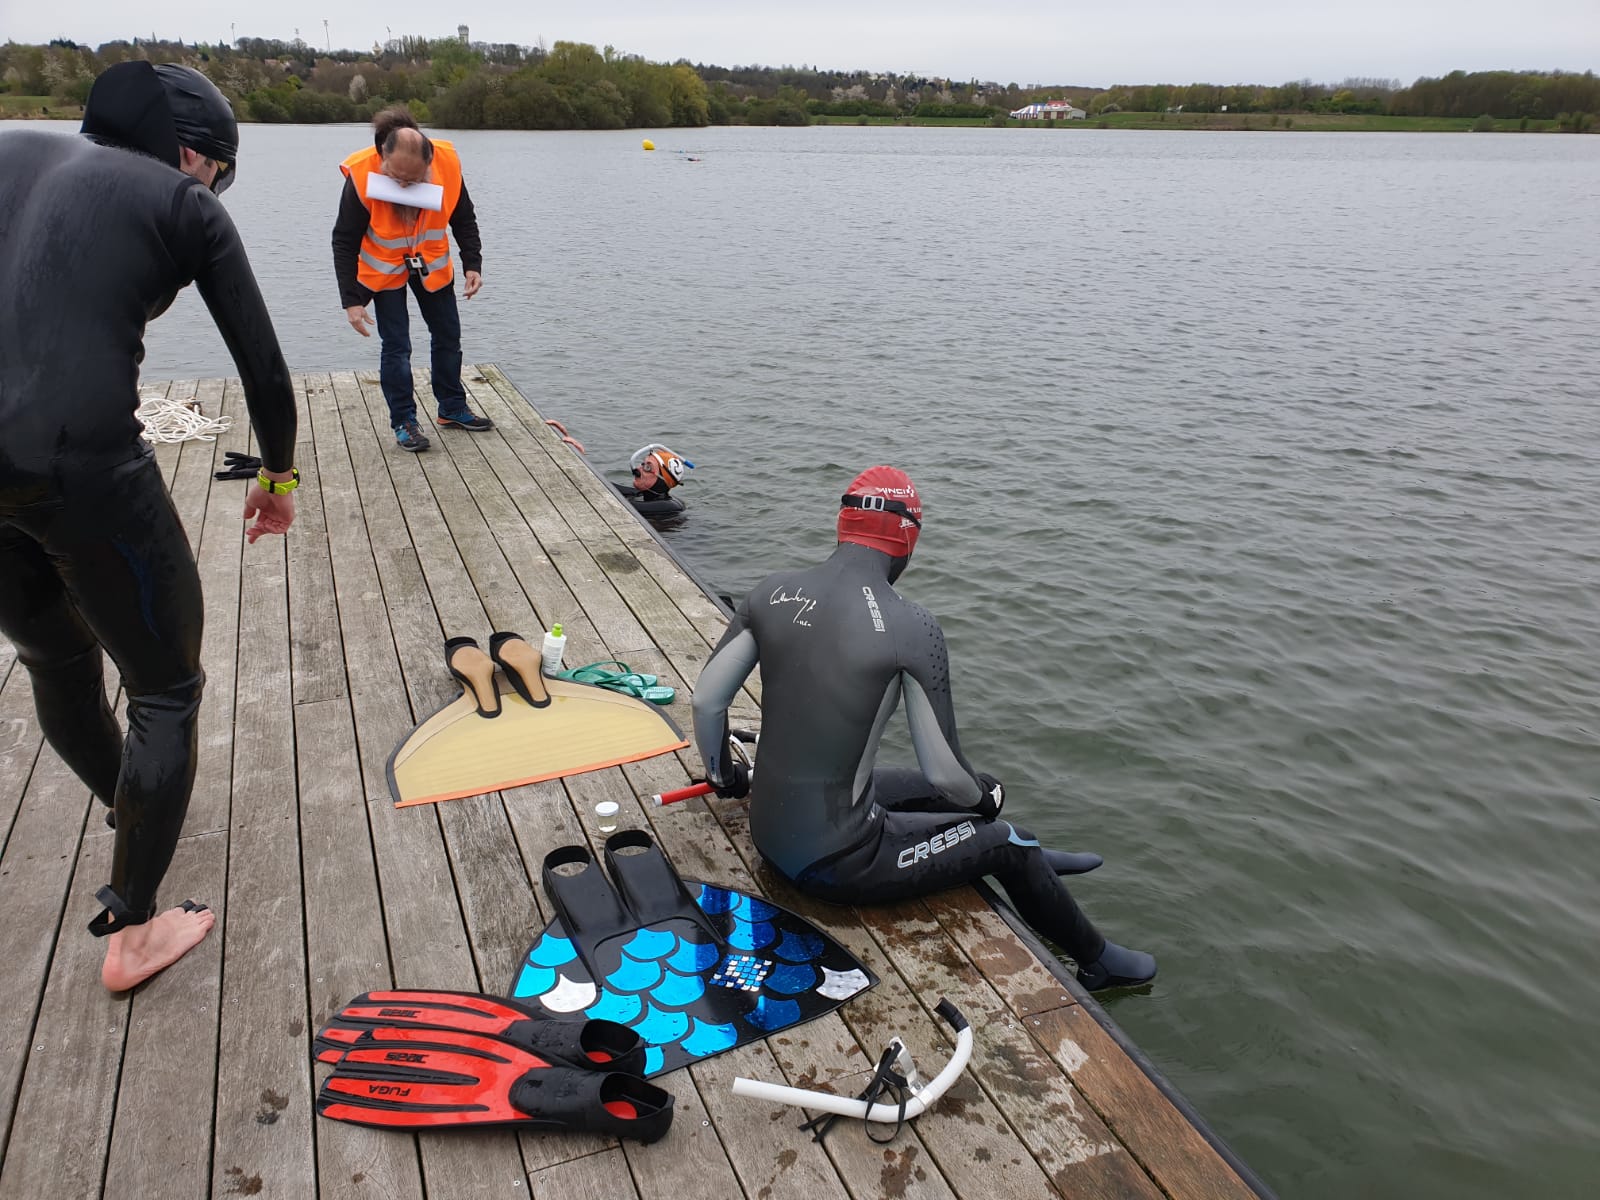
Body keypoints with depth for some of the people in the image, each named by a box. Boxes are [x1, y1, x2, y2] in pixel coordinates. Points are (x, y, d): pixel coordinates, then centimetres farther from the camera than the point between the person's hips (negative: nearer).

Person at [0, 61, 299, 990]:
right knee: (167, 688, 12)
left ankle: (131, 799, 56)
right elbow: (264, 366, 3)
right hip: (82, 467, -6)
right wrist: (280, 476, 18)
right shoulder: (187, 206, 2)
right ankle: (130, 933, 19)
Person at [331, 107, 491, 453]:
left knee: (448, 337, 10)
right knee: (396, 346, -5)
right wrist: (351, 301, -22)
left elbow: (464, 219, -4)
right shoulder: (361, 175, -28)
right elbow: (344, 243, -20)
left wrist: (472, 265, -12)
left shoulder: (447, 165, -23)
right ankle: (403, 422, 6)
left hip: (431, 264, 3)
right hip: (384, 268, -3)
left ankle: (452, 410, 25)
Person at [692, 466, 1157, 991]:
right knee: (1006, 842, 15)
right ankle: (1098, 962, 40)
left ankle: (1036, 863, 55)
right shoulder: (911, 626, -21)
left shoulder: (771, 592, -6)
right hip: (831, 863, -6)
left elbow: (706, 701, 0)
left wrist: (723, 775, 19)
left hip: (766, 829, 7)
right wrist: (985, 797, 6)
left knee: (929, 791, 29)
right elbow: (944, 771, -17)